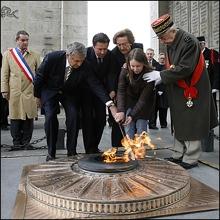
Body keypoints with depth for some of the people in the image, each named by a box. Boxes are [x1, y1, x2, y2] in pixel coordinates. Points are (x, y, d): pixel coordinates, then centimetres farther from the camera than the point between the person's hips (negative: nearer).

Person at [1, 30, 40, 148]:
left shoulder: (35, 55, 11)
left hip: (30, 92, 1)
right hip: (15, 92, 0)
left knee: (29, 118, 1)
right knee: (15, 118, 3)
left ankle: (26, 141, 12)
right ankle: (17, 142, 14)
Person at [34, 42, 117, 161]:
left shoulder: (85, 66, -26)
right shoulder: (52, 58, -29)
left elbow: (96, 85, -27)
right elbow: (39, 77, -13)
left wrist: (110, 105, -38)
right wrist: (38, 96, -4)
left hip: (70, 93, 2)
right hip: (50, 90, -1)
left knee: (73, 117, -14)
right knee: (50, 117, -16)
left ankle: (72, 151, 2)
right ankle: (51, 152, 1)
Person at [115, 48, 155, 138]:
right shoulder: (125, 71, -20)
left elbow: (144, 98, -26)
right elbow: (121, 91, -20)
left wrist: (133, 115, -32)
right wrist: (120, 110, -35)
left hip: (144, 105, -2)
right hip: (129, 102, 2)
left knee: (141, 132, -6)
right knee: (129, 132, -6)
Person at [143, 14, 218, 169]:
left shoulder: (189, 42, -19)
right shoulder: (171, 44, 7)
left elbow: (185, 68, -25)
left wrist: (161, 75, -19)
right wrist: (160, 77, -6)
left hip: (192, 91, -8)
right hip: (178, 91, 8)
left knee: (190, 125, -1)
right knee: (179, 124, 14)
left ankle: (191, 159, 11)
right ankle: (179, 155, 25)